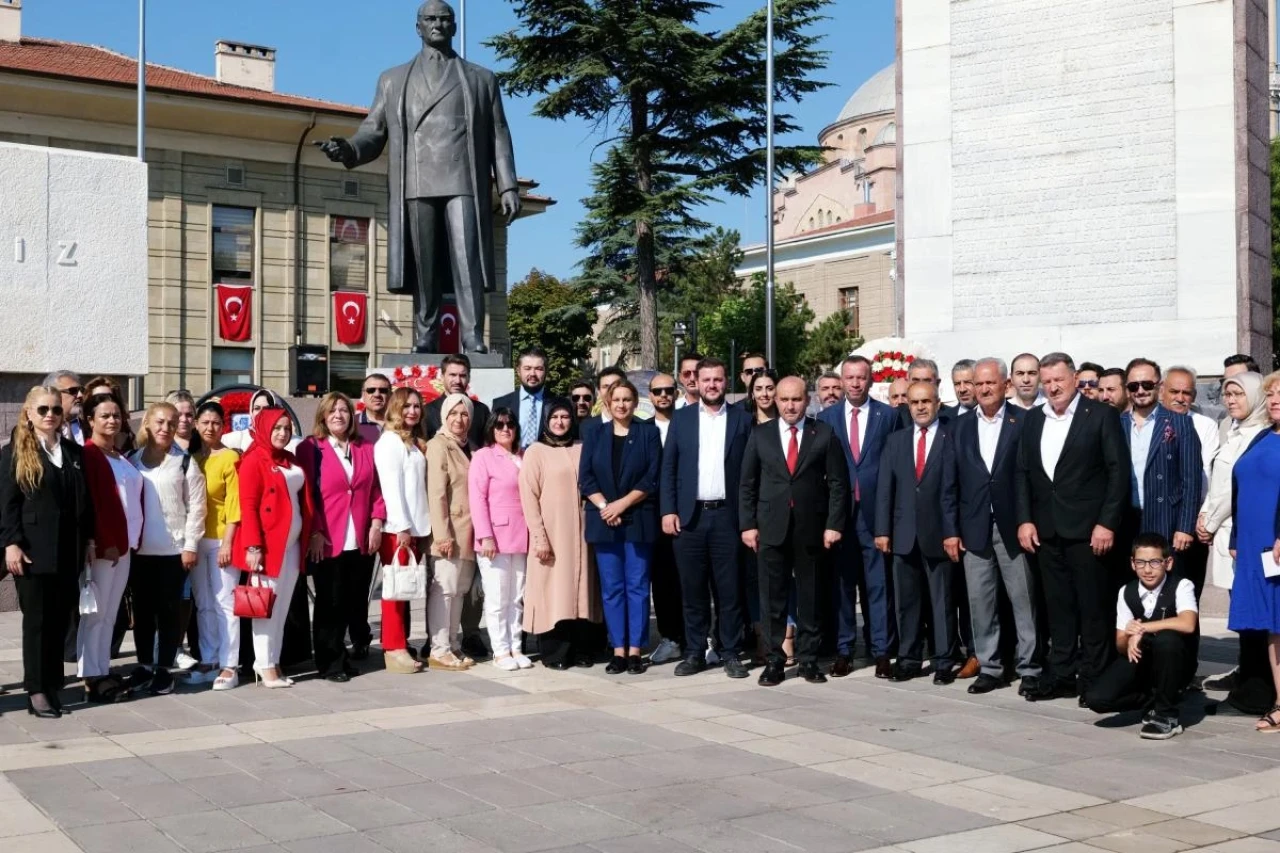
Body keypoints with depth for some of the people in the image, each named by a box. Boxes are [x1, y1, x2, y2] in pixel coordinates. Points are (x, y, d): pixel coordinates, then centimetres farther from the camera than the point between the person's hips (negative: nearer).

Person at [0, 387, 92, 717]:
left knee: (60, 619, 7)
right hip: (33, 550, -4)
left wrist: (89, 540, 9)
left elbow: (85, 500, 14)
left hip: (68, 551, 4)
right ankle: (37, 690, 5)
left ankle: (53, 686, 14)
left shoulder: (75, 452, 13)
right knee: (37, 620, 0)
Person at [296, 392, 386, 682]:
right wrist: (314, 531, -11)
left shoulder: (365, 448, 12)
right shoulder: (310, 447, -1)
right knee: (330, 602, 1)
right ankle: (331, 662, 10)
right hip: (327, 541, -4)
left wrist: (377, 522, -1)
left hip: (362, 540, 4)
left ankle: (361, 641, 37)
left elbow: (376, 489, 11)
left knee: (357, 599, 12)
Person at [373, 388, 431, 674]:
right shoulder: (390, 440, -7)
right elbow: (390, 486, -13)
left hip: (416, 526, 7)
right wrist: (402, 526, -18)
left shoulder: (416, 442, 17)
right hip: (397, 528, -7)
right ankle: (394, 648, -3)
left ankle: (402, 643, 16)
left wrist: (421, 525, 8)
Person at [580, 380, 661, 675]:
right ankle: (618, 651, 6)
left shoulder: (648, 433, 4)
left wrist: (622, 504, -12)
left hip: (638, 520, -2)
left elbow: (652, 478, -4)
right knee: (612, 588, 3)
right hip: (603, 521, 2)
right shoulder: (595, 436, 11)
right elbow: (585, 478, 4)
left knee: (637, 586, -1)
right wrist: (603, 506, -11)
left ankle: (635, 651, 3)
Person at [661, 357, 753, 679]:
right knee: (693, 589, 5)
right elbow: (668, 468, 7)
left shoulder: (742, 419, 5)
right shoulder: (682, 419, 9)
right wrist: (668, 511, -2)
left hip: (727, 515, -1)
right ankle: (694, 652, 14)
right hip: (689, 516, 1)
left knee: (729, 589, 2)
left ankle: (731, 654, 11)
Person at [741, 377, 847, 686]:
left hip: (811, 529, -1)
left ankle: (808, 658, 17)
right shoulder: (760, 434, 6)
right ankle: (775, 660, 11)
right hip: (771, 528, 1)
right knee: (772, 598, 3)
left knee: (810, 597, 7)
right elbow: (747, 484, 7)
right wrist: (748, 524, 0)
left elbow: (838, 483, 1)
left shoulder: (824, 434, 3)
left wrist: (834, 524, -6)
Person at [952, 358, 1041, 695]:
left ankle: (1030, 669, 10)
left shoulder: (1023, 421, -1)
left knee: (1024, 600, 2)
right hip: (975, 527, 3)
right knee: (980, 601, 7)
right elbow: (954, 479, 7)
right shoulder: (961, 425, 9)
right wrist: (953, 528, 3)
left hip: (1013, 526, -3)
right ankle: (989, 667, 16)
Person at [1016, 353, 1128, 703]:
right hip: (1046, 528, 5)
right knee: (1057, 605, 9)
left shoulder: (1101, 415, -3)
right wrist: (1024, 519, 3)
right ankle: (1061, 675, 16)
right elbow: (1022, 473, 13)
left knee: (1092, 605, 2)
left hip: (1087, 528, -4)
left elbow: (1118, 471, -7)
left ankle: (1093, 678, 10)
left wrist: (1107, 523, -13)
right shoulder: (1033, 419, 12)